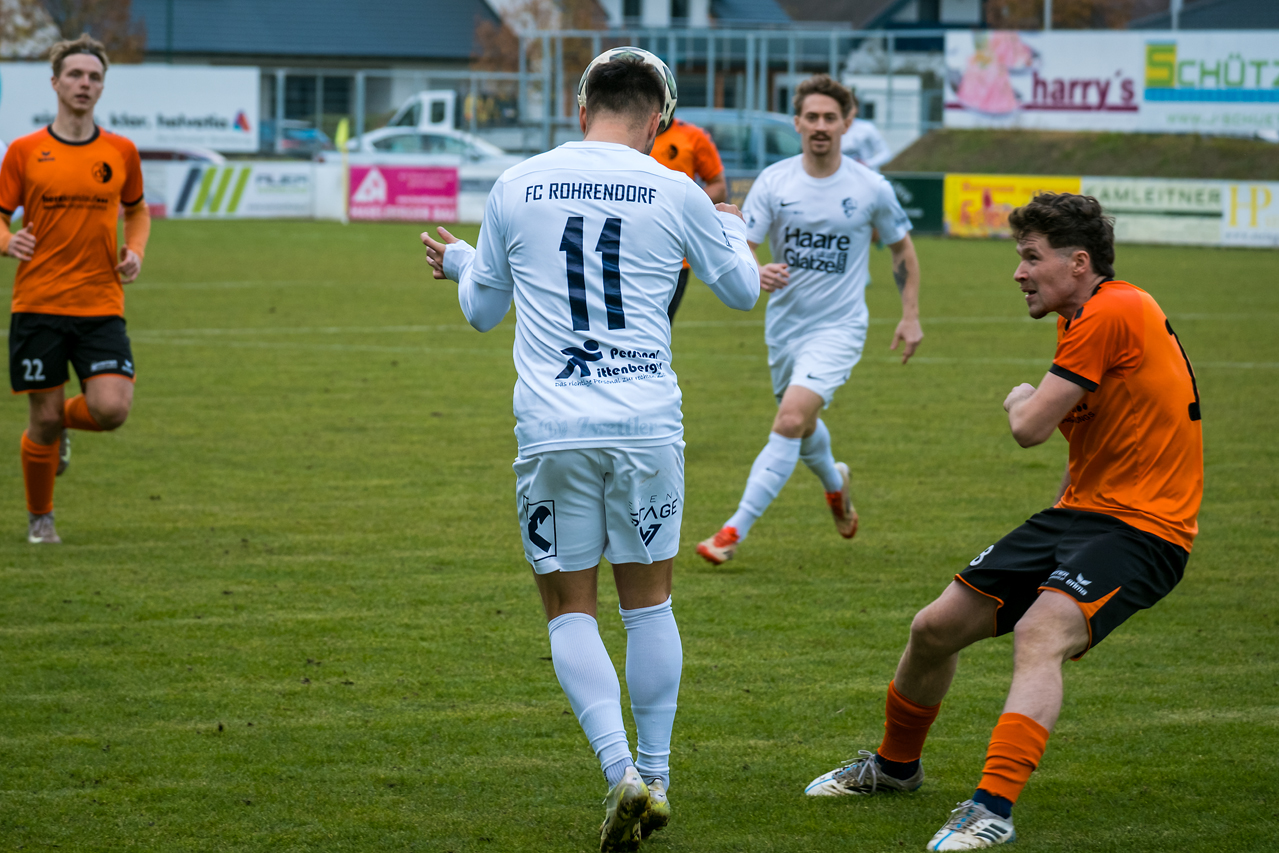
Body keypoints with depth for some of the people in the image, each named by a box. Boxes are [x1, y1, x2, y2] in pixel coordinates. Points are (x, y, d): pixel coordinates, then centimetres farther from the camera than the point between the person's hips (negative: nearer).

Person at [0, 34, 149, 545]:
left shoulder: (120, 152, 7)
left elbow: (136, 210, 23)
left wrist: (135, 252, 3)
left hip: (101, 306, 2)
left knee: (112, 408, -15)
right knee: (44, 418, 1)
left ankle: (60, 424, 21)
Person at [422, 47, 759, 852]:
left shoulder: (517, 187, 4)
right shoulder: (675, 194, 2)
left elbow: (484, 309, 17)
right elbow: (743, 290, 18)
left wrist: (457, 262, 40)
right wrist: (733, 227, 39)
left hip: (551, 430, 0)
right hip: (648, 424, 0)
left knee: (570, 610, 7)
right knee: (649, 602, 14)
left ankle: (621, 771, -10)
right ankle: (655, 777, 19)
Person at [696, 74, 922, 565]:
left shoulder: (871, 189, -7)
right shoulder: (774, 182, -7)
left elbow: (902, 249, 9)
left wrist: (910, 317, 6)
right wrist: (755, 274, -34)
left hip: (839, 327, -3)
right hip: (784, 323, 4)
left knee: (790, 421, -21)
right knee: (802, 426, 20)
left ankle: (735, 531, -20)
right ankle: (834, 483, 55)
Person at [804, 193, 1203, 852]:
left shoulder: (1113, 313, -18)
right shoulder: (1082, 321, 15)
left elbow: (1030, 427, -19)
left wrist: (1020, 401, 4)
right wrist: (1056, 520, 18)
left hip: (1140, 527, -10)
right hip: (1079, 510, 10)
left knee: (1039, 635, -33)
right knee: (935, 628, 9)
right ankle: (895, 765, 33)